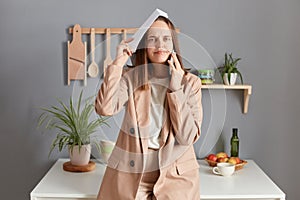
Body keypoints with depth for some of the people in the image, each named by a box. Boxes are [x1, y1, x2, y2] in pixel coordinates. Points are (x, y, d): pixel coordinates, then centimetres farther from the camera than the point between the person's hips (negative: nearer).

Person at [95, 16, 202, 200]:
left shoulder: (190, 82, -3)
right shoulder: (130, 77, -2)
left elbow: (188, 137, -12)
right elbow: (104, 108, -21)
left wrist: (176, 88, -16)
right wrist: (118, 62, -17)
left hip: (175, 173, 0)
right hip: (131, 171, 0)